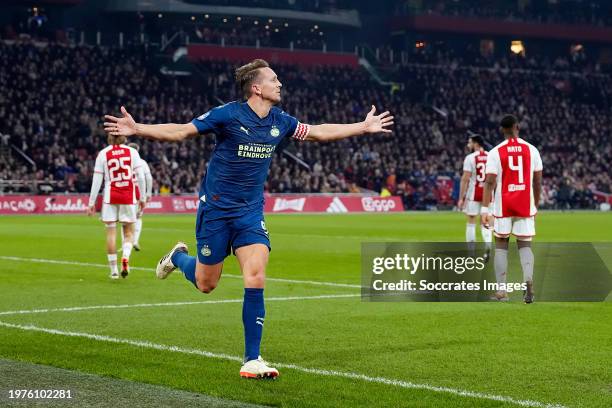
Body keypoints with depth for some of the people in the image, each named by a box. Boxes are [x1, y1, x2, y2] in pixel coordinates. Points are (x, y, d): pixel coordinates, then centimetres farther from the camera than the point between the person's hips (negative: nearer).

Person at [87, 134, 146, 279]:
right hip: (129, 197, 1)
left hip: (110, 196, 0)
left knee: (111, 232, 6)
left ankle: (114, 270, 5)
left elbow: (97, 180, -1)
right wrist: (142, 198, 9)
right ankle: (125, 257, -17)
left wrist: (91, 202, 4)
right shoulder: (132, 152, 2)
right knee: (128, 231, 11)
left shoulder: (103, 154, 1)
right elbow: (140, 177, 0)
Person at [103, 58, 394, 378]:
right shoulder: (228, 115, -14)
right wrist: (136, 129, -23)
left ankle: (252, 361, -7)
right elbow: (179, 132, -11)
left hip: (251, 212, 4)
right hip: (216, 208, -4)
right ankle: (178, 257, 42)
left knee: (256, 278, -13)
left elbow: (318, 132, 19)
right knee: (205, 284, 6)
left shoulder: (280, 122, 3)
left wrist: (364, 127, 23)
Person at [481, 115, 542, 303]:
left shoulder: (495, 152, -4)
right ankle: (528, 277, -21)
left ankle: (501, 291, 7)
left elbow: (490, 182, -10)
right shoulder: (531, 150, 3)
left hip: (503, 206, -1)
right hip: (525, 206, 1)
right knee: (525, 245, 8)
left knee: (501, 246, 11)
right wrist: (536, 205, 18)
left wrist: (484, 209, -11)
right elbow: (538, 181, 6)